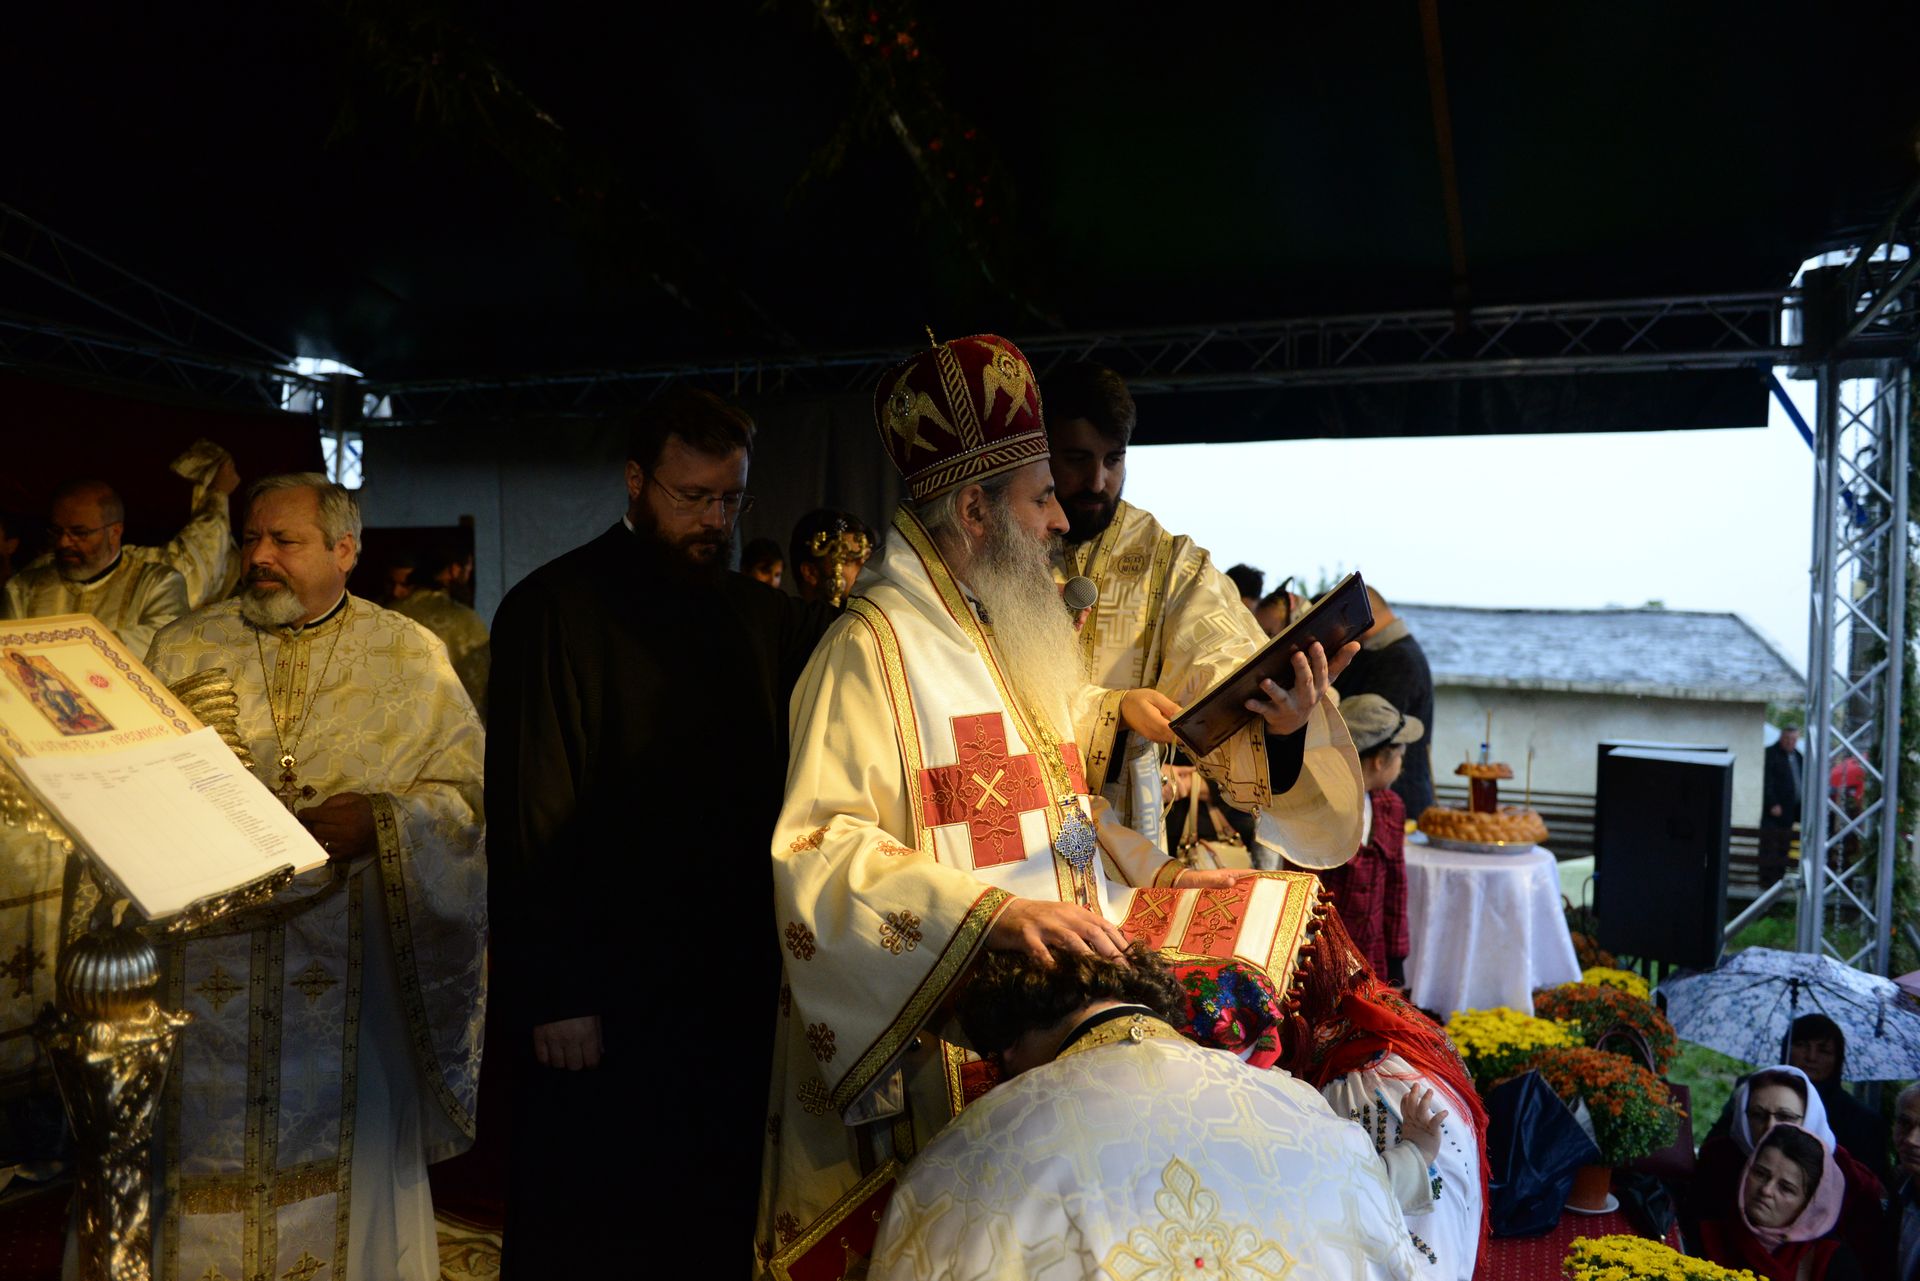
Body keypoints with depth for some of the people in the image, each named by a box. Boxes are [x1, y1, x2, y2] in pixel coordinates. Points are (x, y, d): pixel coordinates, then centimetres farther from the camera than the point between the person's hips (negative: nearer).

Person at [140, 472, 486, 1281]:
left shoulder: (411, 656, 2)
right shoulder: (182, 650, 9)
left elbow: (467, 787, -1)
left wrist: (380, 818, -18)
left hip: (352, 962, -1)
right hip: (208, 954, 2)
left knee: (344, 1171, 8)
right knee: (205, 1160, 10)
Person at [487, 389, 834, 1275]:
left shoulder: (757, 614, 9)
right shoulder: (556, 608, -9)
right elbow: (531, 813, -12)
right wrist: (554, 995, -15)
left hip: (734, 983, 5)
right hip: (605, 995, -5)